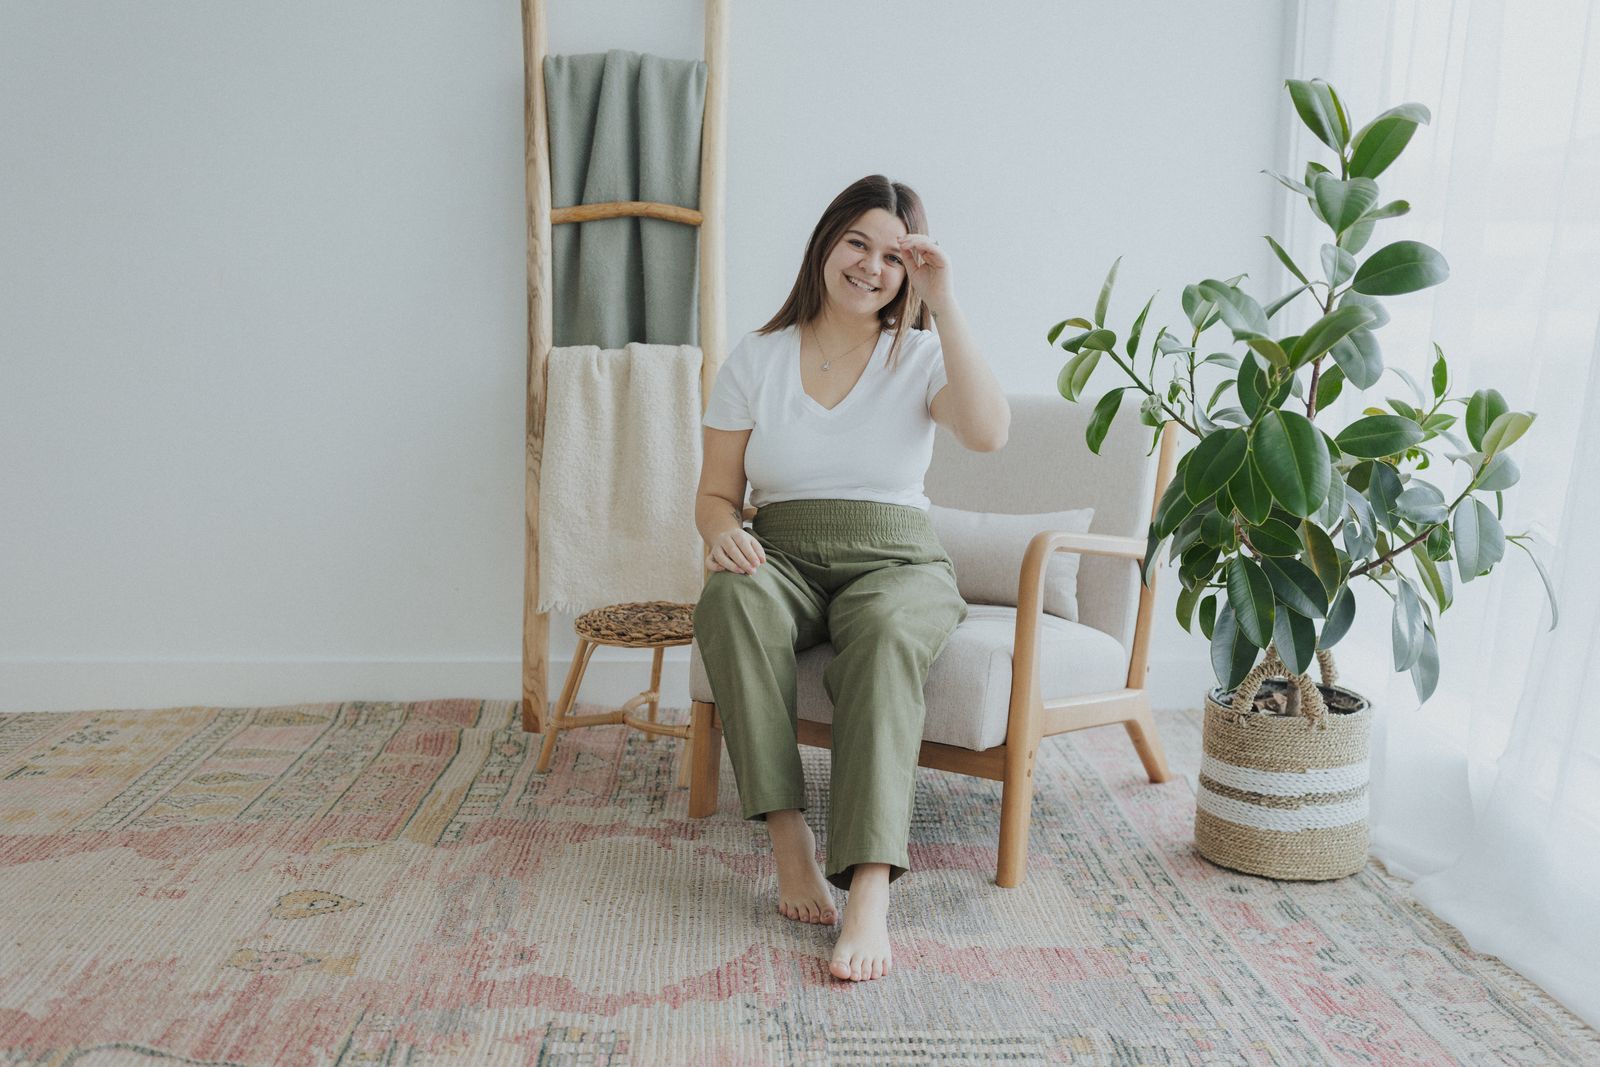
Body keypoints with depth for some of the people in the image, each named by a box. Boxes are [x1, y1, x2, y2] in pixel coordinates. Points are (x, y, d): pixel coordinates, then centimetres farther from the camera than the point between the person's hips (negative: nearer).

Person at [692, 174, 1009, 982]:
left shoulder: (922, 358, 7)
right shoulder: (756, 360, 10)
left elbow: (989, 432, -15)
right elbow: (715, 492, 10)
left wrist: (944, 306, -14)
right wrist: (723, 531, -15)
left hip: (895, 561, -1)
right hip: (784, 560, 1)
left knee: (885, 631, -37)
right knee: (732, 597, -35)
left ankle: (870, 892, -42)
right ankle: (788, 836, -33)